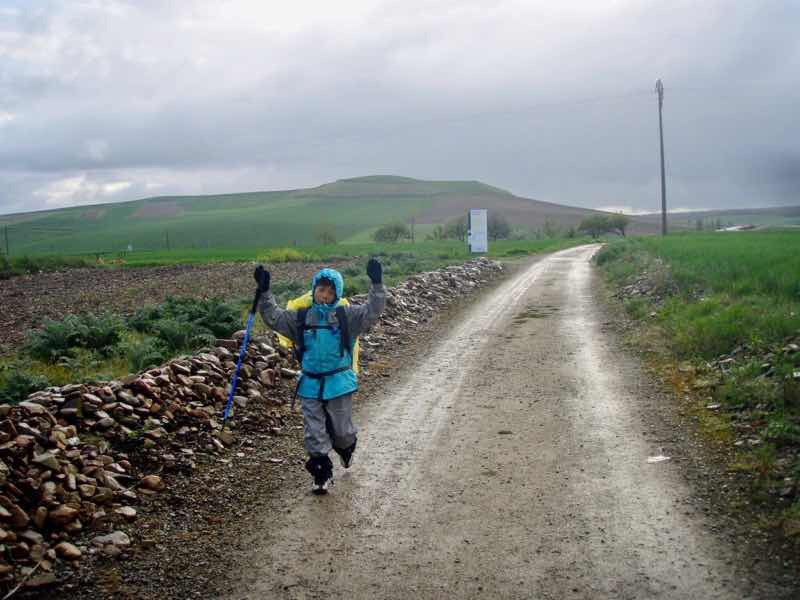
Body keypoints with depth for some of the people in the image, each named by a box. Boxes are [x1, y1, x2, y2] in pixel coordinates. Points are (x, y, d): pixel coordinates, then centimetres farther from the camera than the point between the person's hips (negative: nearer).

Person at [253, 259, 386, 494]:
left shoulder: (346, 316, -3)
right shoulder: (300, 318, 4)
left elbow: (372, 312, -12)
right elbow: (273, 317, 0)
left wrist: (376, 285, -24)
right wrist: (265, 292, -12)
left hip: (339, 383, -2)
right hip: (311, 384, 2)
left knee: (341, 430, 12)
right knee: (314, 434, 3)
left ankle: (346, 449, 47)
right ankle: (322, 476, 17)